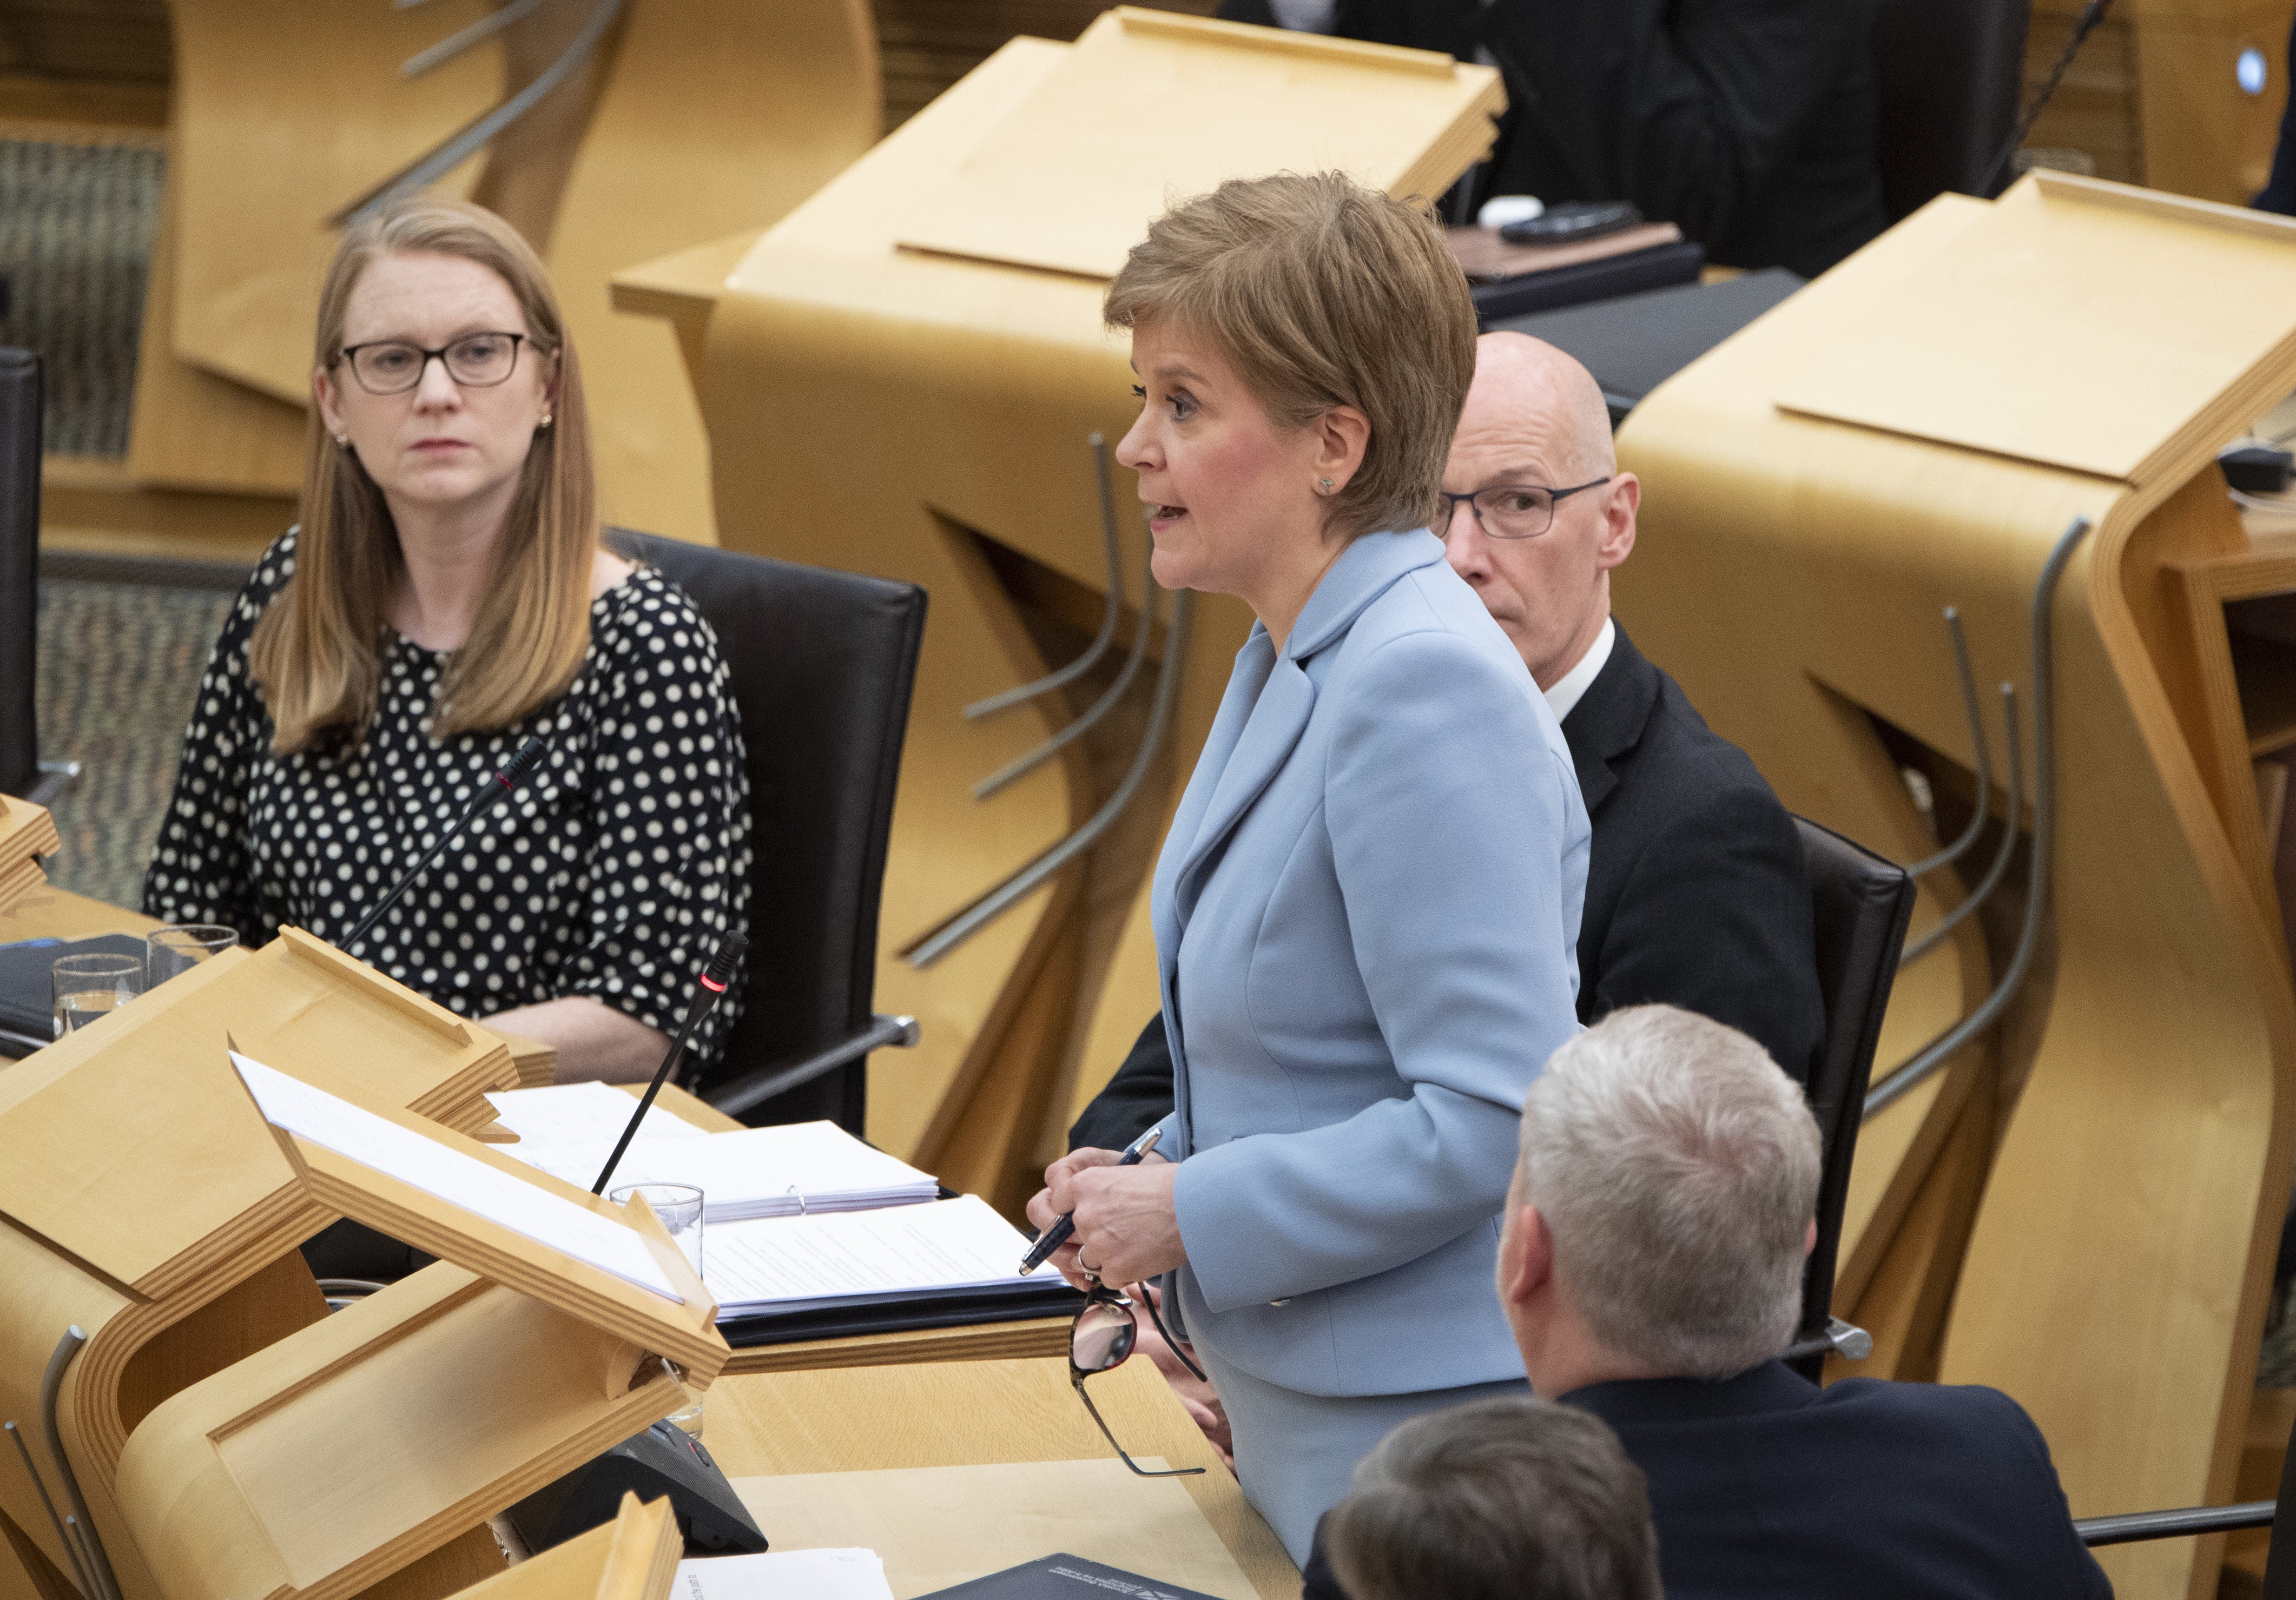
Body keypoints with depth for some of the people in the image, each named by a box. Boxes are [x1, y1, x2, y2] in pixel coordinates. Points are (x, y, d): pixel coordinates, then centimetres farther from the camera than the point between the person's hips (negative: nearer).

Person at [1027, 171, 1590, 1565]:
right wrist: (1153, 1182, 6)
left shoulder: (1426, 689, -21)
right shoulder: (1294, 659, 11)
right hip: (1303, 1416, 10)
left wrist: (1193, 1214, -17)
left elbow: (1495, 1112, -25)